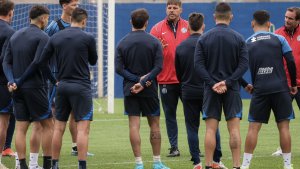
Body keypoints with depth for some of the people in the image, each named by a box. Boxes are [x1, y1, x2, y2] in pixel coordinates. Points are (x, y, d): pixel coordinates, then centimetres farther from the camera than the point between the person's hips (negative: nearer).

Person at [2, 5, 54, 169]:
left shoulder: (15, 36, 12)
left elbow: (6, 62, 5)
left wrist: (12, 81, -5)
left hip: (18, 89, 6)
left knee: (21, 128, 5)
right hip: (35, 87, -6)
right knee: (47, 125, 5)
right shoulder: (42, 37, -8)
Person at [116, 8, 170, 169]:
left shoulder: (122, 43, 1)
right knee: (154, 124, 8)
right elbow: (158, 67, -12)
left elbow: (119, 68, -6)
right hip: (150, 90, -1)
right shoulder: (154, 42, -3)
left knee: (134, 125, -1)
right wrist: (143, 82, -15)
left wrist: (137, 79, -10)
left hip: (130, 89, 1)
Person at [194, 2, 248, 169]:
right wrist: (227, 82, -11)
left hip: (211, 89, 0)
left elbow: (199, 65, -6)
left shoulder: (204, 38, 0)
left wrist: (213, 84, -10)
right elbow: (244, 65, -8)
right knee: (234, 129, 1)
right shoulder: (239, 38, -1)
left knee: (211, 129, 2)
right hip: (232, 89, 0)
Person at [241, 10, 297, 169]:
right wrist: (293, 84, 8)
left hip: (259, 90, 1)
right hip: (280, 88, -1)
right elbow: (291, 63, -3)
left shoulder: (246, 44, 5)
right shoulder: (278, 39, 1)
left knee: (253, 127, 3)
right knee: (283, 126, 4)